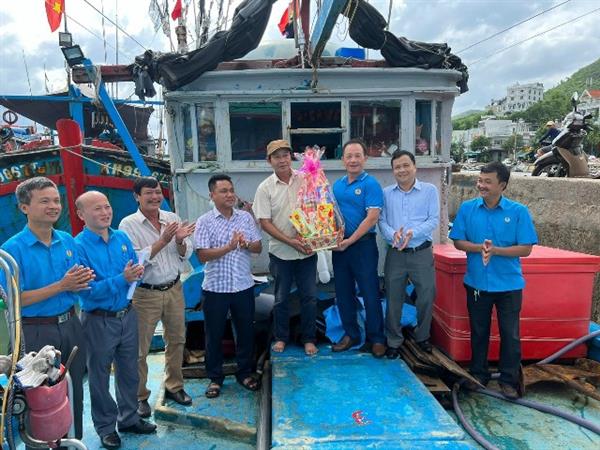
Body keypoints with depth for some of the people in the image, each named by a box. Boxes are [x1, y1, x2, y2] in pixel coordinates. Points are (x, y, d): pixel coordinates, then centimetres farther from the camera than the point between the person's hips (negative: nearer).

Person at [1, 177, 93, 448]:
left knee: (74, 392, 17)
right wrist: (61, 285, -21)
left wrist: (83, 281, -13)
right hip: (38, 332, -5)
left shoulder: (68, 241, 3)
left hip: (71, 325, 5)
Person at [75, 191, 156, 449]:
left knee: (129, 372, 18)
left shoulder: (122, 238, 1)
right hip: (99, 320, -5)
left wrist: (137, 273, -14)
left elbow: (135, 270, 9)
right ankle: (105, 427, 32)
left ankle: (129, 418, 38)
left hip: (127, 315, 5)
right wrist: (122, 279, -29)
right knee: (100, 376, 12)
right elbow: (88, 290, -20)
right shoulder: (79, 246, -16)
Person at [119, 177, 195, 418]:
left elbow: (186, 255, 3)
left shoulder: (172, 219, 1)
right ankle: (139, 396, 25)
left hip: (174, 289, 5)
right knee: (140, 348, 6)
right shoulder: (129, 224, -10)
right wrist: (163, 240, -24)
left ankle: (174, 386, 36)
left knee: (176, 340, 17)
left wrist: (180, 241, -18)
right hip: (146, 293, -4)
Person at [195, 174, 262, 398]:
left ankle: (244, 373, 32)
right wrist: (229, 247, -23)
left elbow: (259, 247, 4)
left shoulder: (246, 217, 3)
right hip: (215, 287, -2)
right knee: (214, 334, 10)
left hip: (244, 285, 3)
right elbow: (202, 255, -14)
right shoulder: (205, 222, -6)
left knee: (246, 331, 13)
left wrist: (246, 244, -17)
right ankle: (215, 378, 28)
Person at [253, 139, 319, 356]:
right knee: (281, 298, 12)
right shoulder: (265, 188, -4)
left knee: (309, 297, 8)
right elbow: (264, 222, -8)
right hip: (281, 252, -1)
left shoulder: (305, 180, 0)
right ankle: (281, 337, 30)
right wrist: (290, 241, -16)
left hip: (307, 250, 1)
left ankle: (309, 339, 25)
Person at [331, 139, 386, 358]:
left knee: (370, 294, 2)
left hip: (363, 245, -6)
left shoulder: (371, 184, -8)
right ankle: (351, 334, 29)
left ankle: (376, 338, 18)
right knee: (343, 292, 13)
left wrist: (350, 241, -18)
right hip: (339, 246, 6)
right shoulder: (336, 185, 11)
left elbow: (372, 217, -16)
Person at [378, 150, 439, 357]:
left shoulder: (430, 190, 1)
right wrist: (393, 234, -21)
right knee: (393, 299, 8)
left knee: (426, 297, 7)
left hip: (422, 253, -1)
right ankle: (394, 341, 24)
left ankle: (422, 336, 31)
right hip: (395, 254, 1)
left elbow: (434, 219, -5)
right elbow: (382, 220, 0)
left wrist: (413, 232, -20)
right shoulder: (386, 193, 6)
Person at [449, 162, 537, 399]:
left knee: (510, 334, 8)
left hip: (509, 284, -1)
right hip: (477, 282, 2)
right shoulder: (467, 208, -3)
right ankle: (479, 375, 33)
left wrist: (495, 250, -23)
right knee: (478, 332, 16)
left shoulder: (518, 211, -8)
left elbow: (526, 248, -10)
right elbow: (458, 242, -2)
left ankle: (509, 380, 26)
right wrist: (479, 248, -21)